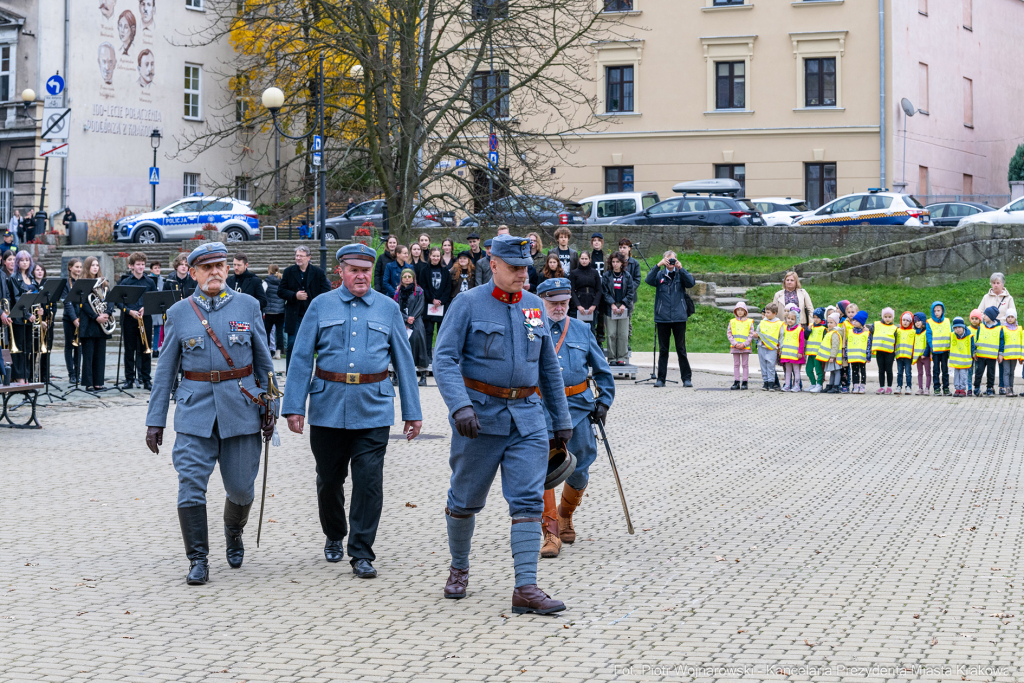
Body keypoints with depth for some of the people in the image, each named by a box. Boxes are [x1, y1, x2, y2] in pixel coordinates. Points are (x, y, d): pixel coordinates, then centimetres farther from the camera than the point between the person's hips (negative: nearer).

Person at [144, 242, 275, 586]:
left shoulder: (248, 306, 3)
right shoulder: (179, 313, 4)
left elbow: (264, 360, 9)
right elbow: (165, 369, 7)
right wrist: (155, 421, 4)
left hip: (241, 406, 0)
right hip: (195, 409, 0)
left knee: (241, 486, 6)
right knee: (191, 484, -9)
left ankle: (233, 533, 37)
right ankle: (198, 561, 1)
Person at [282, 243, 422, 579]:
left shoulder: (388, 308, 8)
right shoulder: (321, 306, 6)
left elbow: (404, 361, 9)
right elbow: (301, 358, 3)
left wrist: (413, 412, 6)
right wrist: (294, 407, -5)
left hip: (373, 410, -1)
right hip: (328, 408, 1)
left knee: (369, 481, -7)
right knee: (329, 479, 12)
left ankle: (362, 554, 0)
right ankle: (334, 538, 35)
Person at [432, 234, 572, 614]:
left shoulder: (534, 307, 10)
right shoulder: (468, 304, -5)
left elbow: (549, 367, 17)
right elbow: (444, 358, -13)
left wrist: (562, 419, 16)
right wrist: (460, 406, -26)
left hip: (527, 415, 3)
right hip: (480, 415, -3)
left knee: (528, 501, -8)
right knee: (466, 498, 9)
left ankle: (526, 589, -11)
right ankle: (459, 571, 31)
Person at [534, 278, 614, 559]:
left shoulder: (582, 330, 10)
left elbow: (602, 370, 17)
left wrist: (604, 401, 9)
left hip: (578, 407, 3)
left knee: (580, 469, 8)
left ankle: (565, 517, 34)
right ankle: (551, 533, -5)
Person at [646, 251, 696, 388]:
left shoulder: (680, 275, 8)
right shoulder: (660, 275, 8)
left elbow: (691, 283, -9)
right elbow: (649, 280, -10)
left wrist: (680, 268, -16)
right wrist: (658, 265, -18)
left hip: (679, 317, -1)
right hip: (662, 318, 1)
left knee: (681, 349, 2)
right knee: (663, 350, 6)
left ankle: (687, 378, 7)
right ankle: (661, 378, 11)